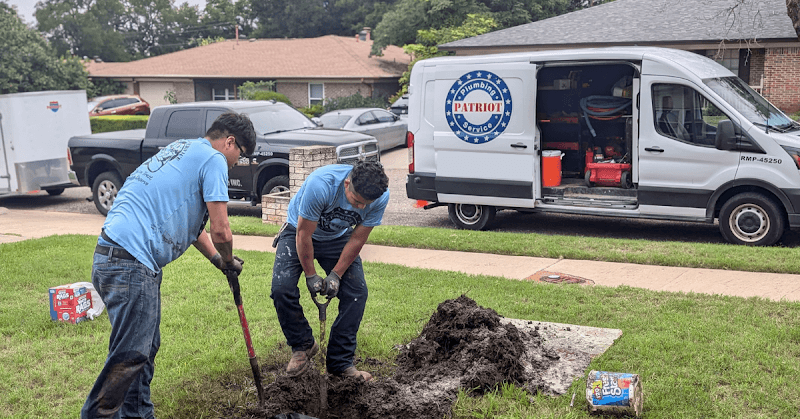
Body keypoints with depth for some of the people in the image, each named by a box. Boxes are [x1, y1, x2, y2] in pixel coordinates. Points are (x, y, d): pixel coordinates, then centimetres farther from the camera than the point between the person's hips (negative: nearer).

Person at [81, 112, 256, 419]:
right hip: (132, 263, -10)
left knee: (146, 346, 18)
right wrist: (230, 262, 11)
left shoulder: (182, 150, 24)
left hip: (114, 256, 10)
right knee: (130, 355, -7)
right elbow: (220, 232, -9)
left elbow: (190, 221, 33)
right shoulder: (213, 159, -5)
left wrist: (217, 260, 31)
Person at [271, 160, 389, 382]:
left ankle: (341, 362, 1)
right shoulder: (321, 185, -40)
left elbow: (357, 239, -14)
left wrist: (336, 275, -14)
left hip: (338, 238, 3)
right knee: (282, 288, -20)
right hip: (300, 231, -3)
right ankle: (303, 345, 6)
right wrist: (311, 276, -17)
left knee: (356, 292, -12)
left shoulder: (380, 196, -27)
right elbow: (304, 235, -27)